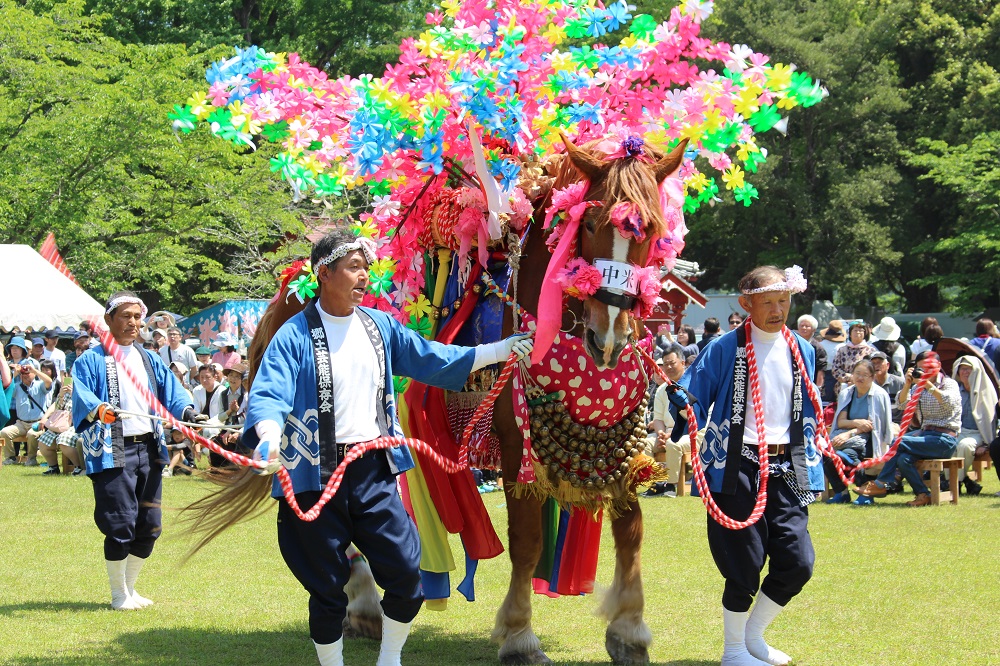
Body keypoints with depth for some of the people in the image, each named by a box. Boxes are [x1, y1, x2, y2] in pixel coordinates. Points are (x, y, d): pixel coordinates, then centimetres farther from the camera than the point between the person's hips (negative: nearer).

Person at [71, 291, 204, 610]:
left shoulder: (149, 360, 18)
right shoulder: (92, 360, 0)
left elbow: (171, 391, 5)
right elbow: (82, 397, -15)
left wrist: (187, 411, -15)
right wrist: (98, 410, -37)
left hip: (149, 449, 6)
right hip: (113, 453, -6)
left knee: (149, 527, 7)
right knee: (120, 526, -8)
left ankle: (130, 587, 25)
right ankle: (119, 594, 9)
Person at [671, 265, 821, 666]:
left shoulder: (802, 351, 12)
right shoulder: (725, 349, -4)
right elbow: (694, 395, -5)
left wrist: (811, 467, 16)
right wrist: (684, 409, -27)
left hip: (785, 470, 5)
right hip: (738, 468, -5)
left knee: (798, 562, -1)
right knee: (745, 565, -2)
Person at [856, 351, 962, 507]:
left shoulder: (949, 383, 2)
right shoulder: (920, 388, 19)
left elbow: (950, 403, -20)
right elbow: (902, 403, 4)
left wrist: (929, 385, -25)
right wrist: (907, 384, -11)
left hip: (944, 439, -6)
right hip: (925, 434, 6)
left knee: (899, 443, -23)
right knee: (903, 458, -25)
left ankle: (880, 485, -13)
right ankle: (923, 495, -14)